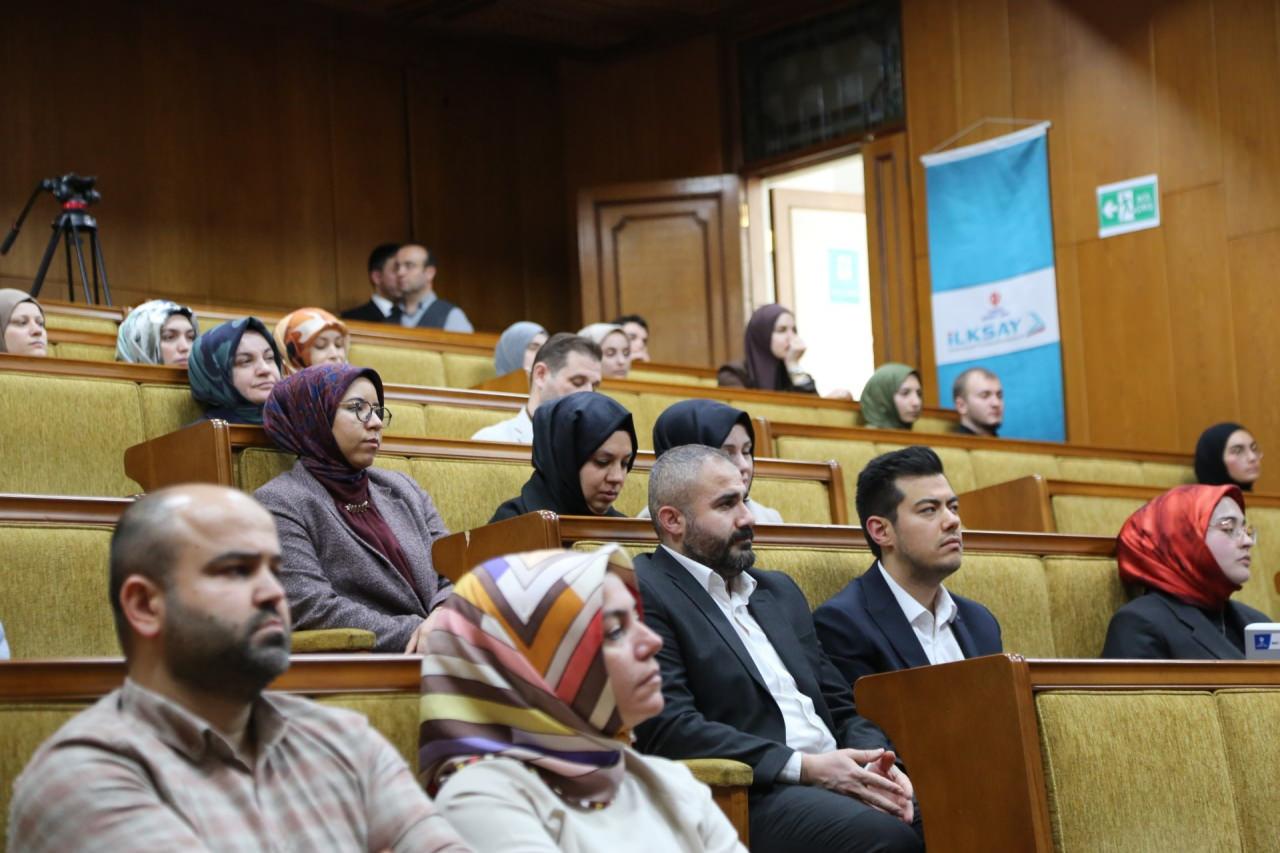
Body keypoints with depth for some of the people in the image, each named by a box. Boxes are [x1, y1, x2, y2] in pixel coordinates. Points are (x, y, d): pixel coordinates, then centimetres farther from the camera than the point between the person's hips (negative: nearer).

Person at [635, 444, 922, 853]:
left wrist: (874, 765, -1)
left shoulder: (779, 591, 24)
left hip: (837, 780, 7)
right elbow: (667, 727, -12)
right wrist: (805, 767, -16)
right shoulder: (642, 593, -1)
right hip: (743, 797, -7)